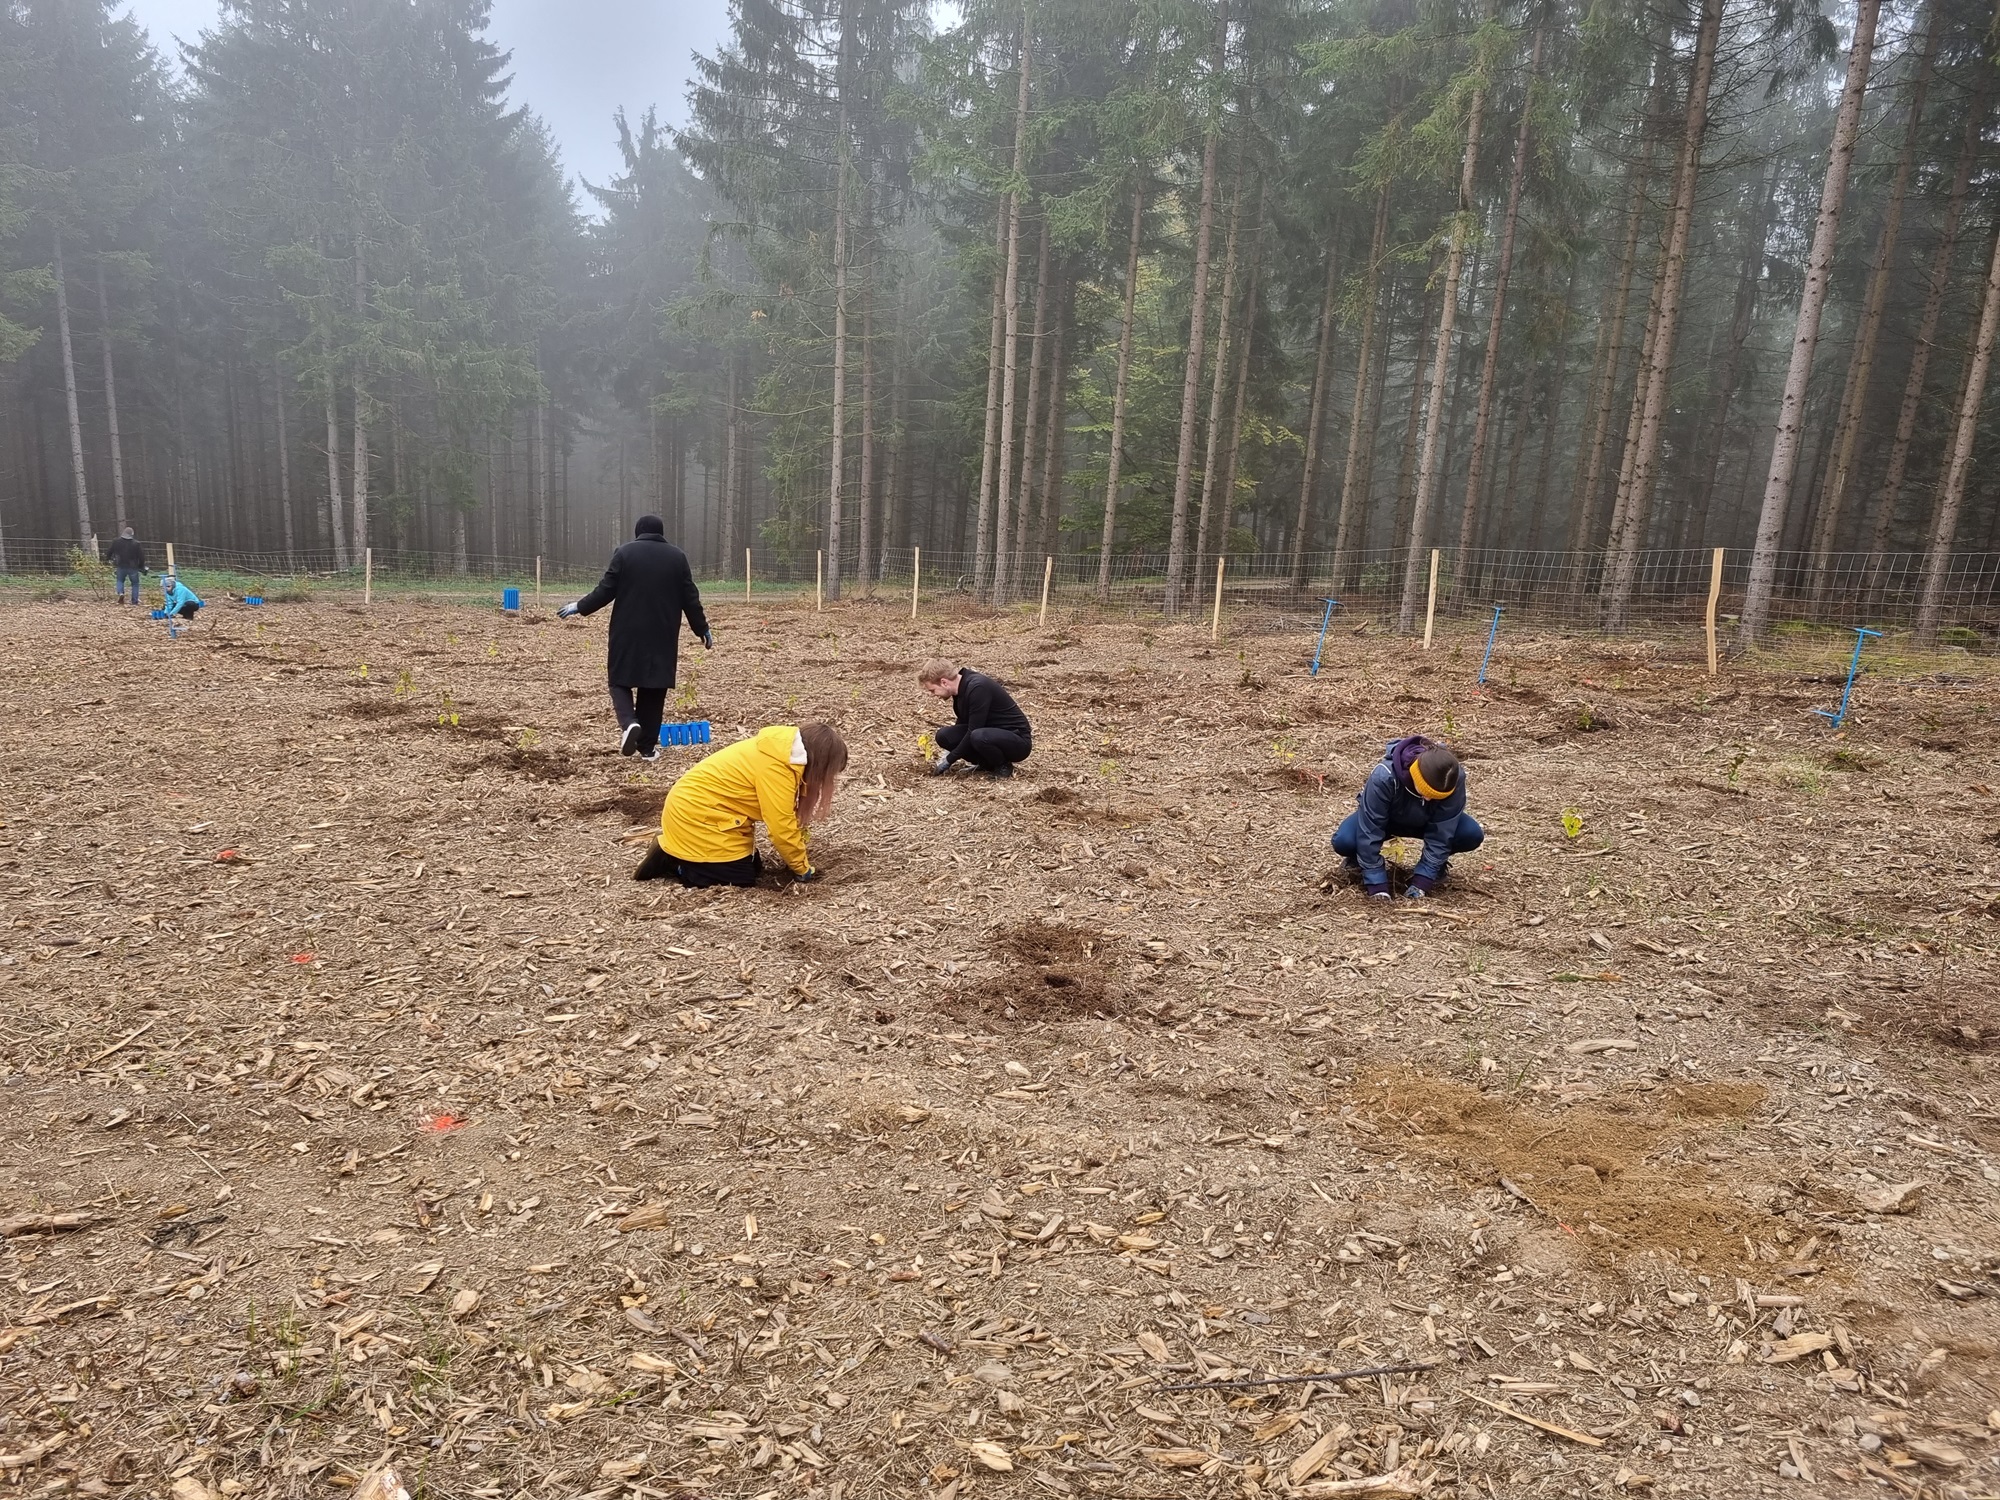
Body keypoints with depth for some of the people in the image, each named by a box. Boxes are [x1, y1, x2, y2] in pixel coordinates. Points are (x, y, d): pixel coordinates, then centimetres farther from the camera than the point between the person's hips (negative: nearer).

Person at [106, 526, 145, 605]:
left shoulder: (116, 541, -1)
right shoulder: (136, 543, -8)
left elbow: (109, 552, 10)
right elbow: (141, 556, -4)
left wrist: (107, 559, 30)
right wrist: (141, 567, 9)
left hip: (121, 566, 2)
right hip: (133, 567, -2)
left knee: (120, 580, 22)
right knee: (135, 583, 10)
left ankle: (121, 593, -5)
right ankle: (134, 601, 7)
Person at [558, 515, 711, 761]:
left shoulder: (624, 552, -2)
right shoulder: (678, 556, 5)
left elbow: (606, 590, -4)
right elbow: (690, 598, 5)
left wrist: (580, 606, 11)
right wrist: (703, 629, 15)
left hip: (627, 633, -2)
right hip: (662, 636, 2)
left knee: (620, 680, 12)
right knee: (654, 688, 8)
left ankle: (629, 723, -15)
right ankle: (647, 747, 10)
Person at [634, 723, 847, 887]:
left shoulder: (785, 751, 5)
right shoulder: (775, 766, -26)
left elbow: (785, 817, 11)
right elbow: (782, 827, -23)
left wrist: (799, 853, 5)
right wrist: (803, 868, -11)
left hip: (696, 806, 10)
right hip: (694, 815, -10)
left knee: (753, 866, 12)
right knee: (742, 878, -9)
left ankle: (674, 852, 15)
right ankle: (669, 862, 0)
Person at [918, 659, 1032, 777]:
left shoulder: (977, 687, -25)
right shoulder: (961, 688, 2)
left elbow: (972, 731, -25)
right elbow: (962, 725, 16)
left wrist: (949, 760, -16)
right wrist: (947, 754, 5)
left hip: (1019, 740, -8)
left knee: (978, 737, -38)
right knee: (943, 735, -6)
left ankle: (1003, 766, -9)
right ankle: (987, 764, 5)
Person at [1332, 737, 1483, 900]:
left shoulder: (1455, 778, -33)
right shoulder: (1384, 776, -40)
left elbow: (1441, 834, -27)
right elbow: (1370, 832, -34)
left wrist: (1421, 882, -32)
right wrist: (1377, 886, -35)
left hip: (1425, 822, 2)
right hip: (1384, 819, -2)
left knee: (1472, 834, -26)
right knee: (1343, 841, -32)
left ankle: (1438, 863, 5)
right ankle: (1360, 859, 4)